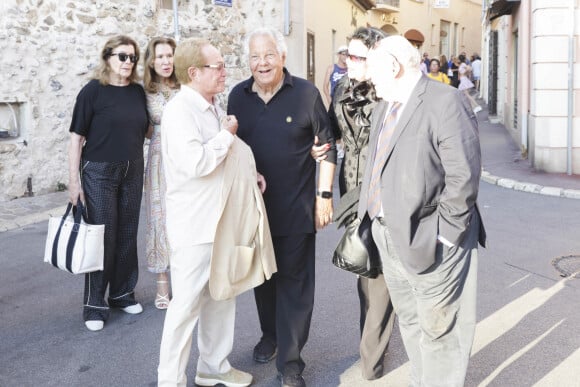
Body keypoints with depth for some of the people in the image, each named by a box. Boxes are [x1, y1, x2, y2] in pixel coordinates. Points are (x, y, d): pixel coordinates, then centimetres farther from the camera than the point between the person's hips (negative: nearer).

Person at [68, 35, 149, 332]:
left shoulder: (138, 91, 4)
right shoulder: (92, 91, -9)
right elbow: (77, 137, -9)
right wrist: (74, 181, -12)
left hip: (132, 172, 5)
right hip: (99, 173, -4)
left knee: (127, 235, 11)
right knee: (101, 237, 0)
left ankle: (122, 293, 27)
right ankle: (94, 304, 12)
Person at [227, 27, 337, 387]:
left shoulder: (306, 93, -8)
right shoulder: (238, 96, 2)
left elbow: (326, 147, -5)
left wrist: (324, 195, -8)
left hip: (296, 208, -3)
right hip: (254, 205, 4)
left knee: (294, 282, 3)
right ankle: (270, 335, 39)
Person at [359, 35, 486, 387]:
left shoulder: (446, 103, -15)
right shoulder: (384, 106, 13)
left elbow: (463, 178, -19)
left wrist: (443, 235, -18)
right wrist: (373, 218, 10)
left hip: (429, 242, -9)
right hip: (389, 237, 9)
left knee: (438, 329, 4)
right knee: (410, 322, 22)